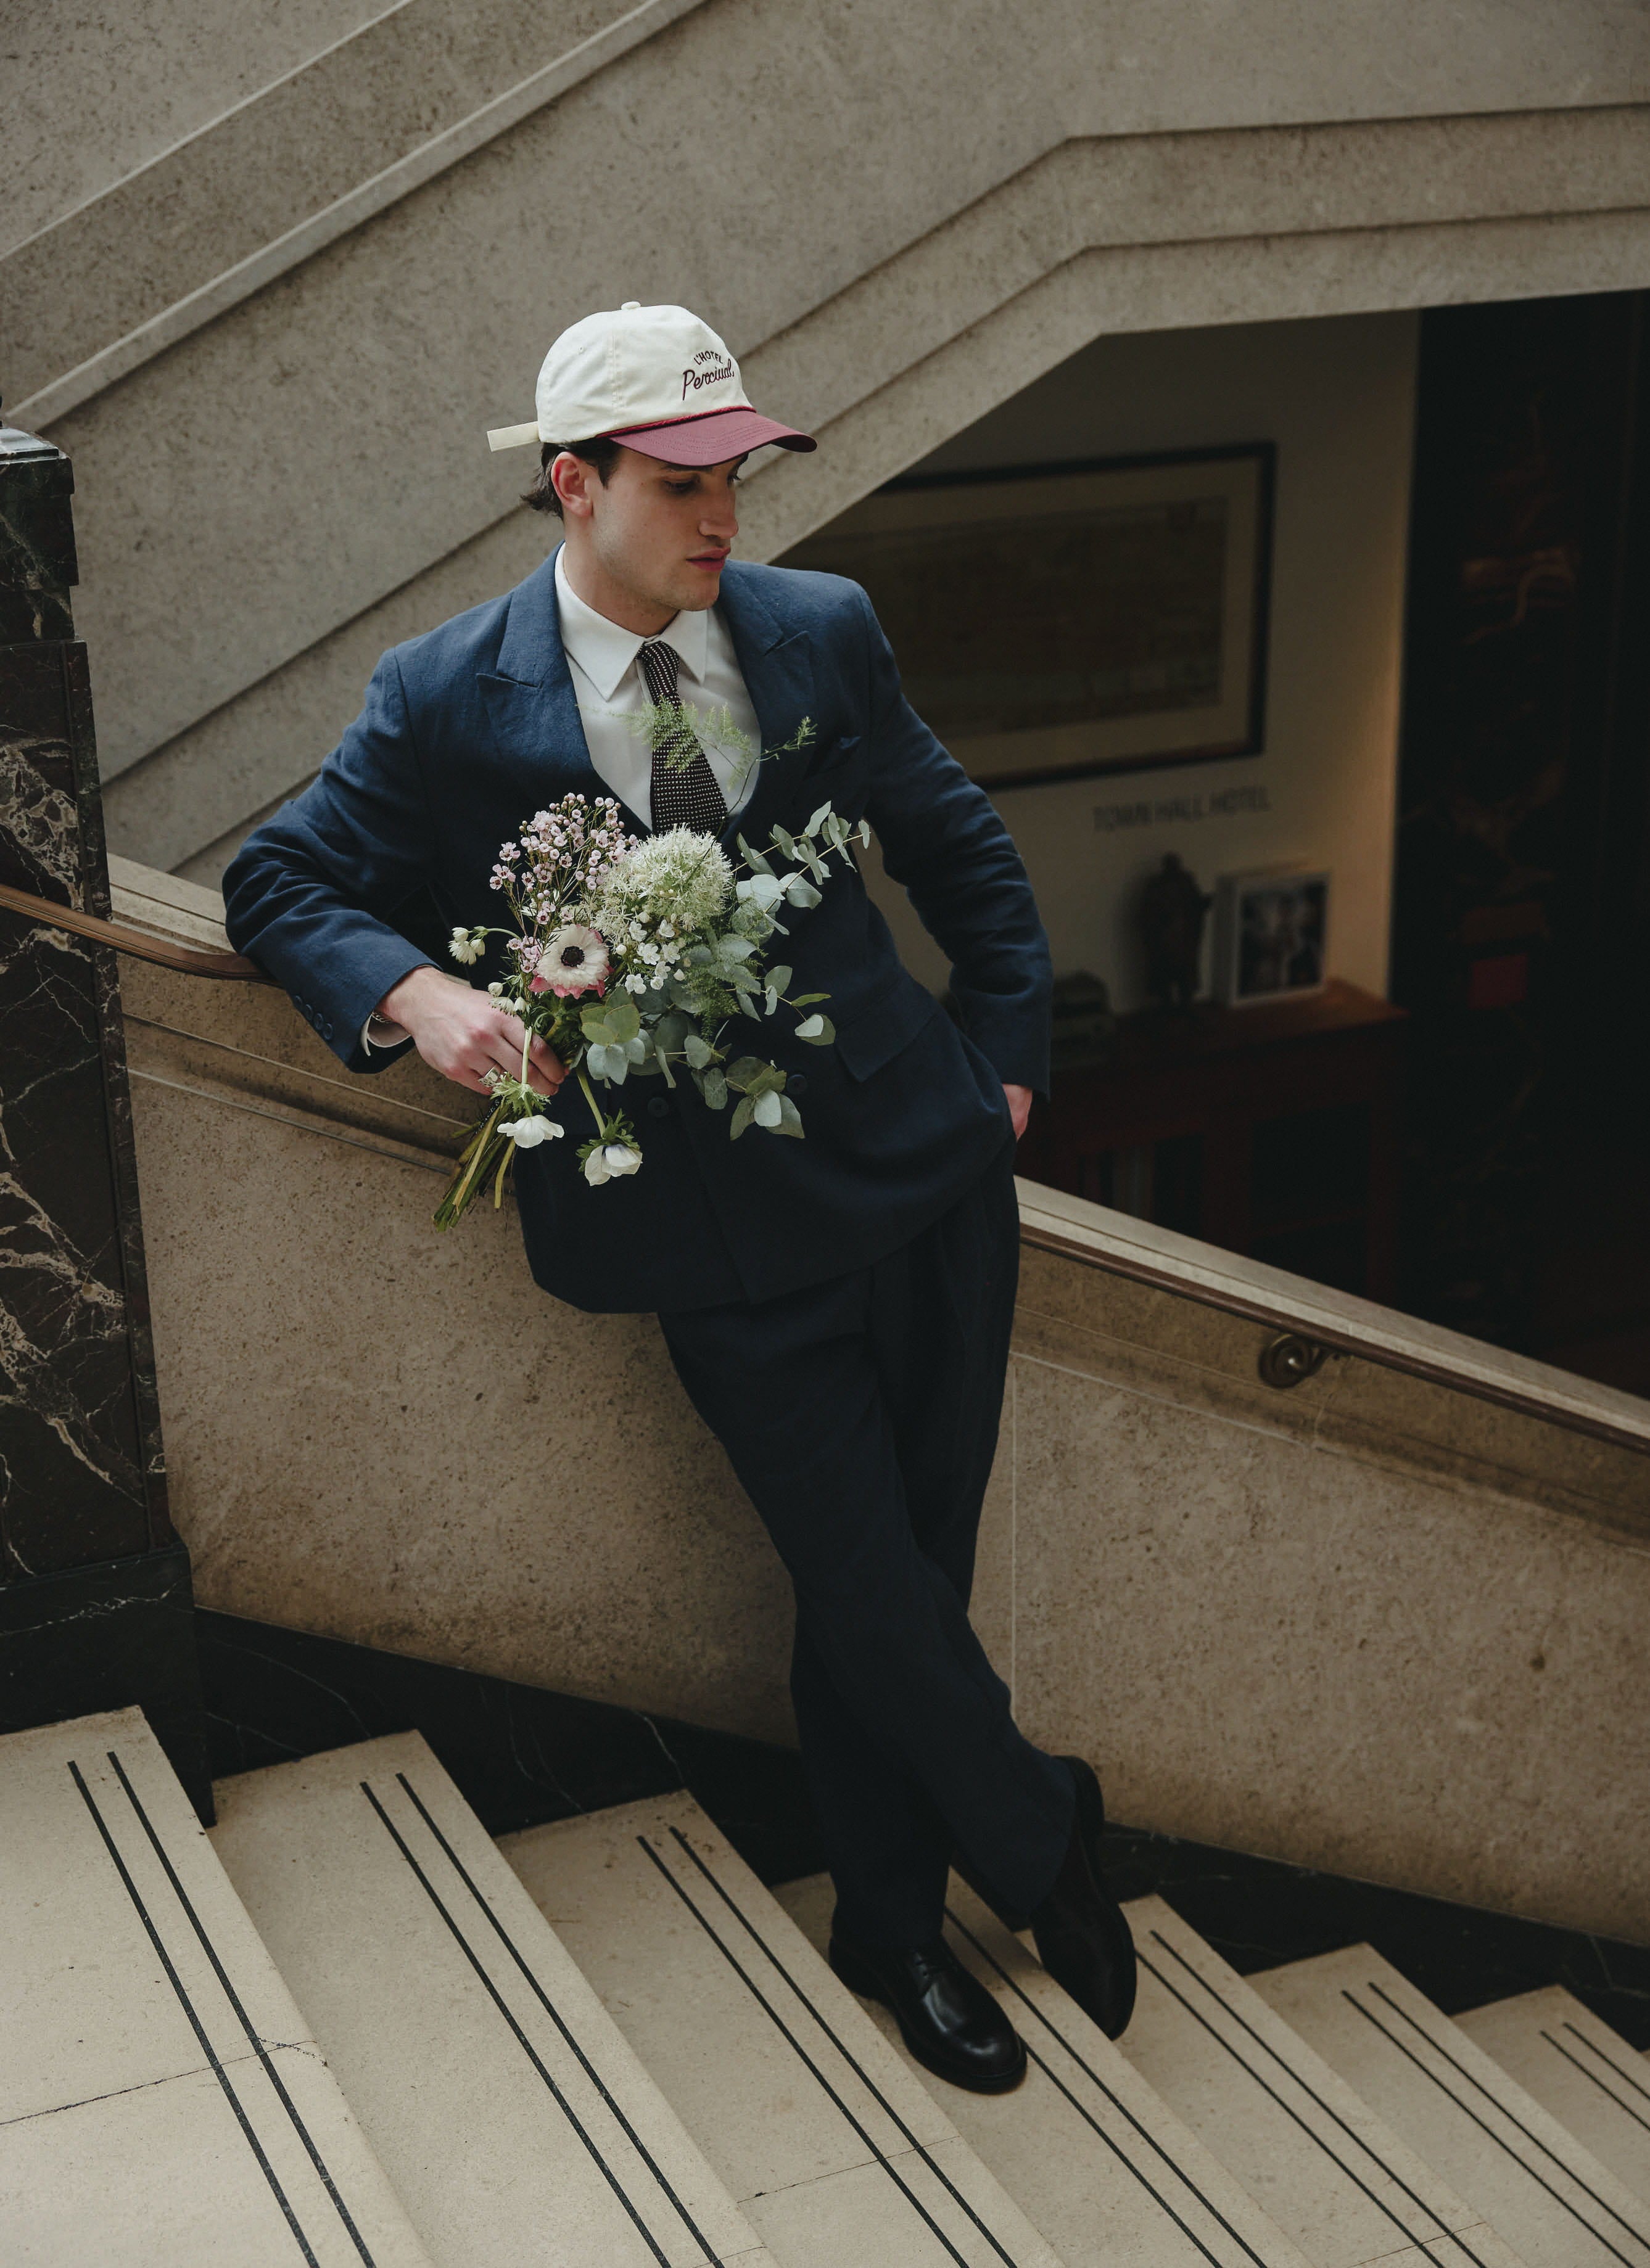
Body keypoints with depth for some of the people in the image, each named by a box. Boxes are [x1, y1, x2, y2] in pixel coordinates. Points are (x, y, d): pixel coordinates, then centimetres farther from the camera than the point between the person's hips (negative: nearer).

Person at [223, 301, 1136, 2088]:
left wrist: (1005, 1051, 12)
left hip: (921, 1156, 3)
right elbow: (277, 882, 4)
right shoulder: (448, 703, -5)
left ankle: (888, 1924, 33)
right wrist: (413, 991, -16)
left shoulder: (820, 631, 4)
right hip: (725, 1230, -3)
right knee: (874, 1595, 0)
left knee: (903, 1572, 11)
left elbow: (961, 848, 17)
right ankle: (1044, 1843, 30)